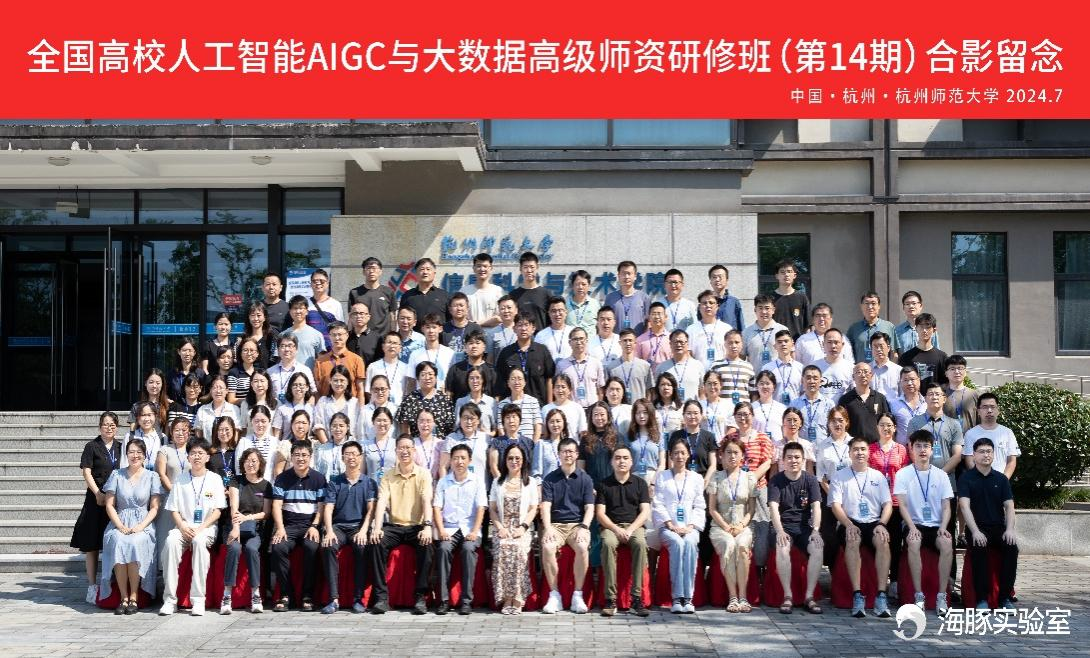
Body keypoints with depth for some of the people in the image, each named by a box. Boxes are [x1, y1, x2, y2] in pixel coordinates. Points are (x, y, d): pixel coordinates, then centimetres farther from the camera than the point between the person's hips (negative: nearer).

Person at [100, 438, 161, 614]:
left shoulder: (152, 477, 9)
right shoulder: (116, 475, 10)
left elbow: (154, 508, 5)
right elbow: (109, 505, 6)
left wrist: (140, 527, -11)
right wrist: (120, 526, -10)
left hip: (143, 524, -1)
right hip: (120, 523, 1)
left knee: (135, 543, -34)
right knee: (118, 542, -33)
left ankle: (133, 597, -25)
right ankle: (123, 598, -26)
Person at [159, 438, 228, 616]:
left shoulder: (215, 479, 8)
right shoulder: (181, 480, 13)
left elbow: (217, 511, 2)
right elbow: (174, 509, 9)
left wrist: (200, 529, -12)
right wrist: (183, 527, -10)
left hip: (207, 527, -2)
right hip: (184, 526, 2)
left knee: (199, 540, -37)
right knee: (171, 541, -32)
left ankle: (198, 599, -35)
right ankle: (170, 599, -30)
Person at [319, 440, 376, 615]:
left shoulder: (368, 482, 11)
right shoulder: (334, 482, 13)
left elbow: (371, 510, 1)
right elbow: (328, 508, 4)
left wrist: (363, 530, -15)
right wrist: (329, 531, -13)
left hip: (359, 526, -1)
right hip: (338, 525, 1)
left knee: (362, 548, -33)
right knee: (328, 547, -31)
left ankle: (358, 598, -27)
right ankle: (334, 598, -30)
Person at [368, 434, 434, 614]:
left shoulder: (423, 474, 2)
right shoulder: (387, 476, 7)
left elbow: (426, 501, -11)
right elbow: (381, 502, -5)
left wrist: (427, 526, -27)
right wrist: (377, 528, -21)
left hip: (416, 526, -1)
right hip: (394, 526, 2)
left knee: (426, 546, -32)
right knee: (377, 543, -28)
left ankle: (421, 597, -24)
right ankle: (381, 596, -25)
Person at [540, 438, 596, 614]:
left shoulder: (585, 479, 9)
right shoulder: (550, 479, 10)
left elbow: (589, 507, 3)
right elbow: (545, 506, 0)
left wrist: (583, 528, -14)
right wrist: (547, 527, -17)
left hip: (577, 524, 0)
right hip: (555, 524, 0)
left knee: (582, 547, -33)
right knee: (547, 547, -31)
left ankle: (577, 595, -21)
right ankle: (554, 595, -20)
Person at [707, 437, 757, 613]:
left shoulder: (749, 478, 11)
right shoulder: (716, 477, 8)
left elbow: (752, 508, 8)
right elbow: (712, 508, 3)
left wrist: (742, 525, -9)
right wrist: (726, 526, -10)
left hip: (742, 526, 1)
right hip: (720, 526, -1)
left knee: (742, 546, -33)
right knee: (728, 545, -34)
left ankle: (742, 596, -28)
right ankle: (733, 597, -29)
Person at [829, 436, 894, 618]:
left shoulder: (878, 477, 17)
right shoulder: (840, 477, 11)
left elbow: (888, 504, 9)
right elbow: (835, 505, 0)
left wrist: (881, 524, -11)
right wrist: (848, 524, -17)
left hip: (874, 523, 1)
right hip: (849, 523, -1)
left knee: (883, 540, -33)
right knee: (852, 540, -36)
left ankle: (881, 595, -34)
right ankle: (857, 595, -36)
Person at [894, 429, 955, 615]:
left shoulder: (941, 475, 9)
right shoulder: (903, 474, 3)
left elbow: (946, 506, 6)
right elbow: (902, 505, -4)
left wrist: (943, 527, -13)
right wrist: (912, 527, -20)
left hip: (936, 525, 2)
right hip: (914, 524, -1)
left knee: (947, 543, -32)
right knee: (913, 542, -36)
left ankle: (942, 596, -25)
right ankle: (918, 596, -28)